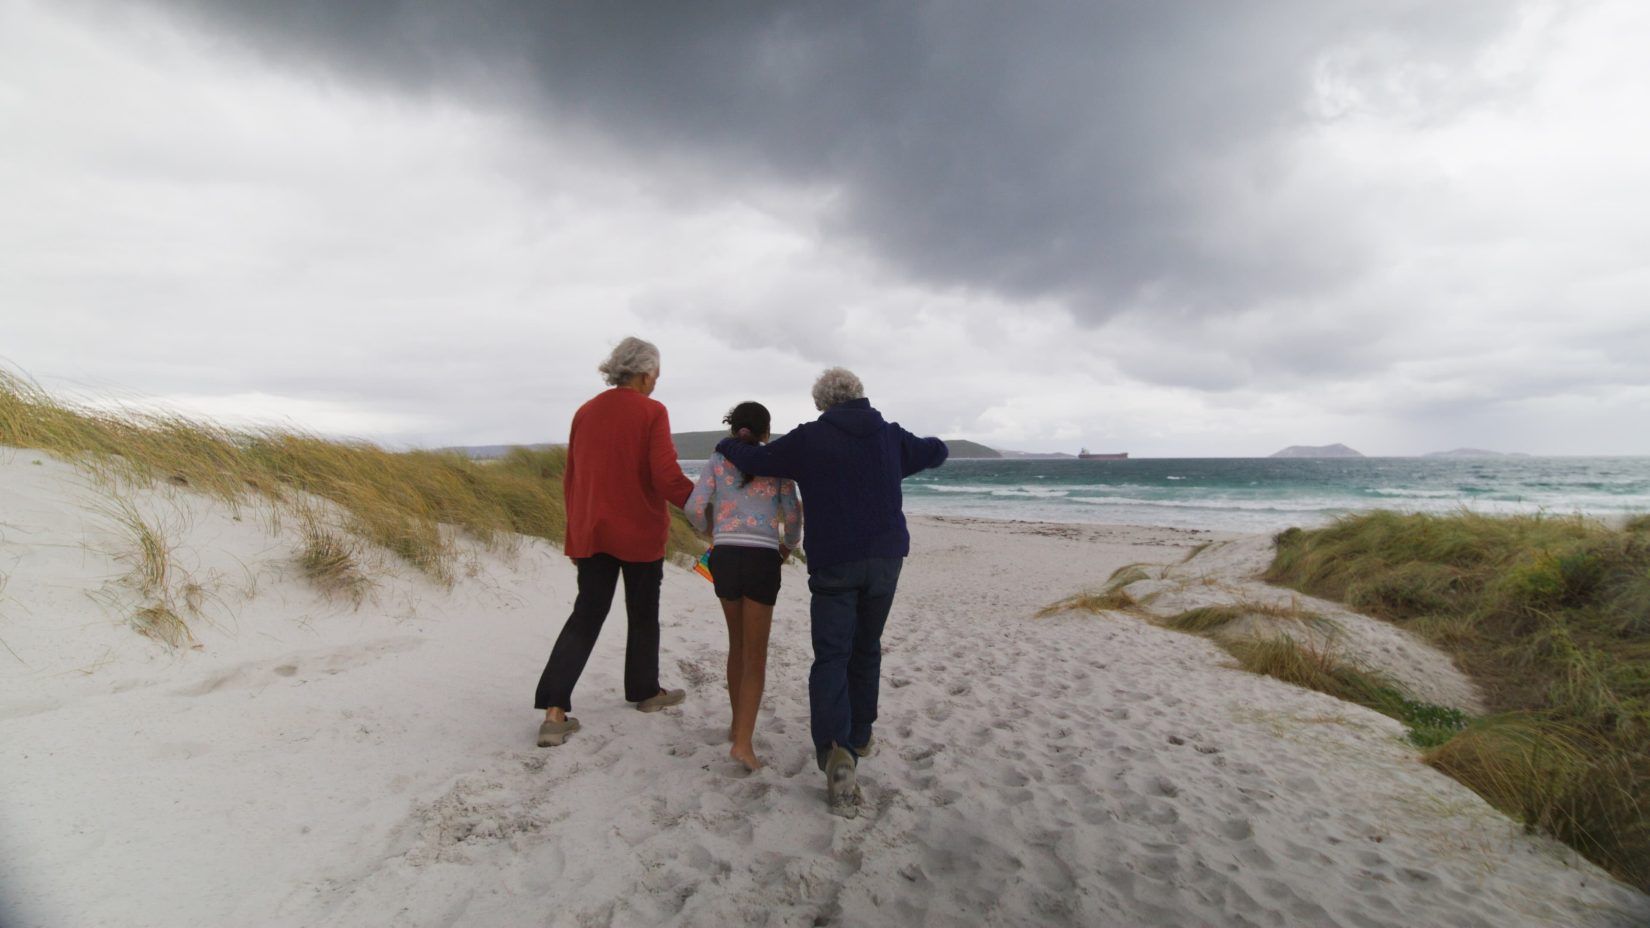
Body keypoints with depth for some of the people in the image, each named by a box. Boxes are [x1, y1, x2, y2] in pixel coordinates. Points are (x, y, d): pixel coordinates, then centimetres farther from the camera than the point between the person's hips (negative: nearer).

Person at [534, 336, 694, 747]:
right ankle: (646, 691, 30)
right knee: (643, 615, 14)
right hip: (640, 533, -4)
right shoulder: (651, 412, -11)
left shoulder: (585, 412, 7)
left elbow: (571, 479, 11)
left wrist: (576, 531, 19)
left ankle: (554, 711, 1)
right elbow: (666, 477, -18)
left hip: (591, 533, 5)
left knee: (585, 617, 8)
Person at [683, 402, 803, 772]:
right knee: (755, 654, 4)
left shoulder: (718, 460, 8)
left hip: (725, 557, 3)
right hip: (762, 558, -3)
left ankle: (738, 724, 32)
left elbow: (695, 507, -2)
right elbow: (793, 516, 2)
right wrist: (788, 544, 22)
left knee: (737, 644, 21)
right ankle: (743, 741, -5)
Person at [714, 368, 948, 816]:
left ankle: (836, 750, -22)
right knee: (866, 649, 18)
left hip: (833, 562, -4)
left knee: (830, 655, -3)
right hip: (886, 558, 4)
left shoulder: (808, 438, -3)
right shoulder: (890, 435, 9)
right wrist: (924, 444, 47)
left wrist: (726, 443, 22)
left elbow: (754, 460, 1)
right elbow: (937, 452, 24)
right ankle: (859, 736, 32)